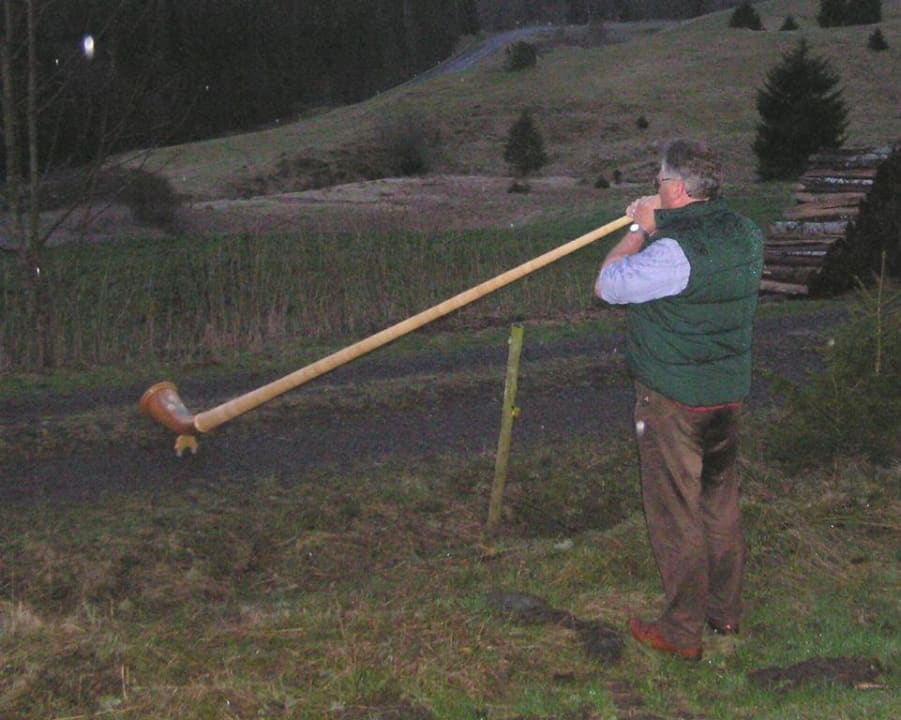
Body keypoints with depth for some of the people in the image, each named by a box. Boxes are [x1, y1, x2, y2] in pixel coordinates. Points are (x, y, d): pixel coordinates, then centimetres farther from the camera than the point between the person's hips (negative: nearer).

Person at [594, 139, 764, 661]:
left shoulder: (674, 251, -25)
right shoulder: (747, 236, 0)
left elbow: (608, 285, -14)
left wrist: (640, 231, -4)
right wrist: (659, 227, 10)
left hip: (673, 401, -8)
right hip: (730, 392, 8)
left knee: (677, 515, 5)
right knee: (722, 504, 20)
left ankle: (683, 631, 15)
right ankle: (726, 610, 34)